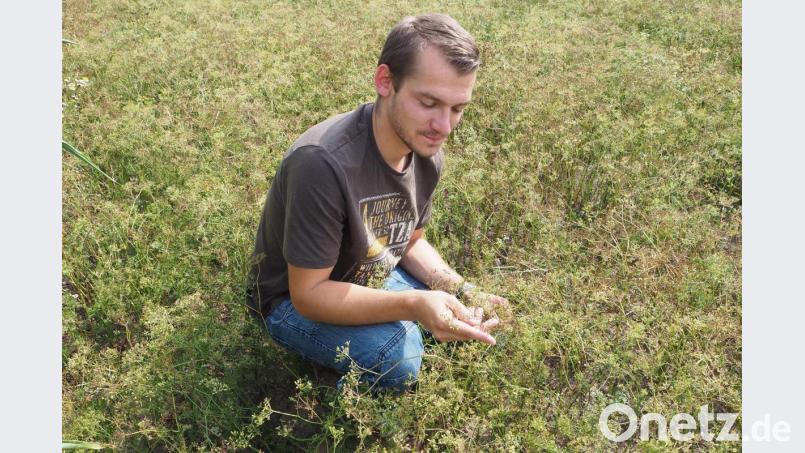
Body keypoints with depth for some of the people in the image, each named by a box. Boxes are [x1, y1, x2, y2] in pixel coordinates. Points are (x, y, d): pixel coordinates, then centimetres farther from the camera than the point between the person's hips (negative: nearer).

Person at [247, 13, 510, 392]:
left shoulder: (426, 153, -11)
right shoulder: (323, 162, -35)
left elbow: (411, 241, 3)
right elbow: (308, 293, -29)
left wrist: (458, 290, -16)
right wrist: (414, 304, -42)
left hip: (370, 282, 7)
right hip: (295, 299, -7)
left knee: (473, 311, -1)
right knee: (398, 356, -31)